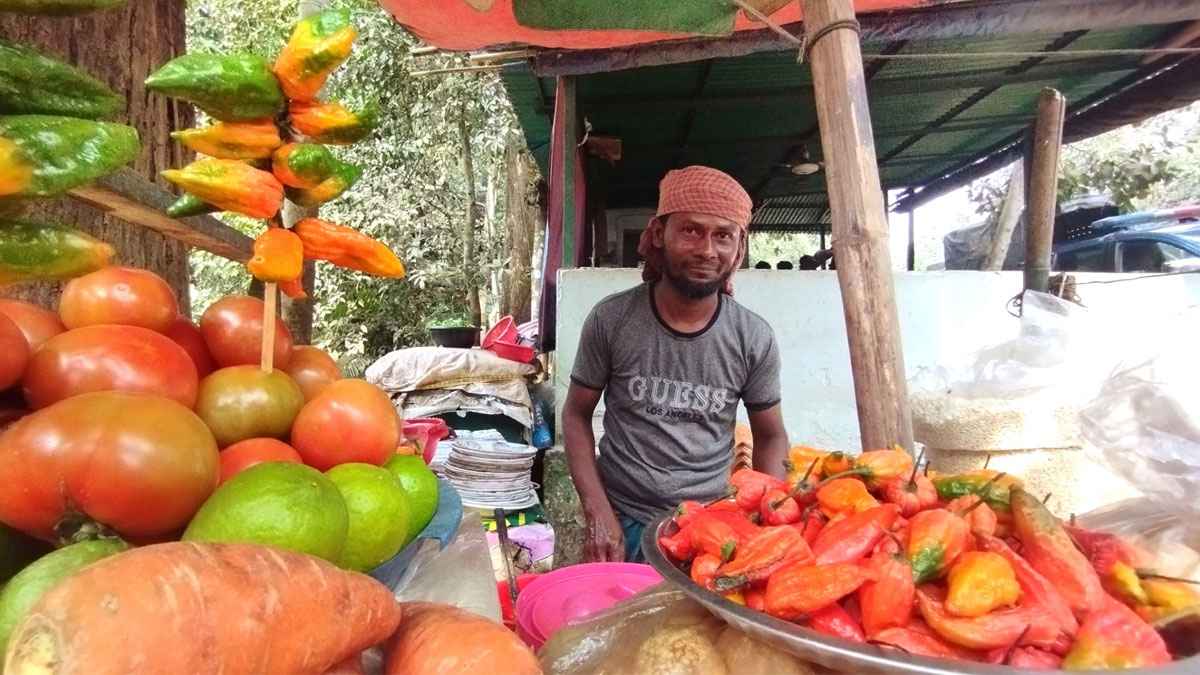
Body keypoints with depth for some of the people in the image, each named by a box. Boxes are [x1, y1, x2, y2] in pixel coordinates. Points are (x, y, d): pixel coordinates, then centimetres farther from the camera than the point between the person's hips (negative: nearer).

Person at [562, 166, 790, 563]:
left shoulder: (754, 338, -8)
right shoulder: (610, 320, -11)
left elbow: (770, 437, 4)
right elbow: (576, 415, -2)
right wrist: (598, 515, -10)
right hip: (623, 524, 0)